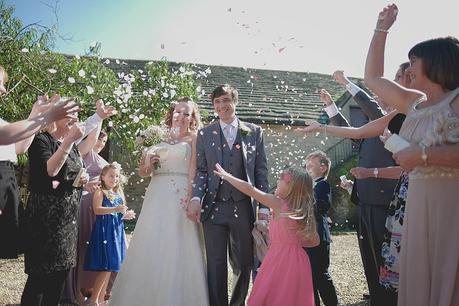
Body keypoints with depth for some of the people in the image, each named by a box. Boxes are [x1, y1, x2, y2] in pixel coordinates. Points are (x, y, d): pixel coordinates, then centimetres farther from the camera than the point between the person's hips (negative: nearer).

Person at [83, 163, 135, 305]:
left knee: (110, 266, 8)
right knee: (106, 266, -11)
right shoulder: (100, 192, -4)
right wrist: (115, 209, -28)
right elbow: (97, 210, -19)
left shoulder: (119, 194, 17)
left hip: (117, 231, 7)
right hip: (104, 231, -7)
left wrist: (126, 215, 7)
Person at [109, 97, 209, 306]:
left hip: (181, 198, -4)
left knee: (177, 252, -6)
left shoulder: (193, 139, 7)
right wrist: (148, 164, -1)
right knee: (149, 251, 4)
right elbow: (142, 172, 21)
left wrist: (190, 198, -18)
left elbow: (193, 171, -5)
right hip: (156, 198, 4)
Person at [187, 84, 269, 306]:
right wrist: (196, 199, -10)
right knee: (216, 265, 2)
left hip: (244, 207, 1)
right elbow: (200, 170, 5)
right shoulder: (205, 134, 9)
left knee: (244, 263, 10)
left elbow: (261, 171, 6)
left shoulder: (254, 132, 8)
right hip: (214, 207, 0)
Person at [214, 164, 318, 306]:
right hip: (296, 260, 6)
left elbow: (249, 189, -7)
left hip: (279, 260, -6)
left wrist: (226, 176, 3)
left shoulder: (278, 203, -11)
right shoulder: (304, 210, 5)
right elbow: (315, 241, 10)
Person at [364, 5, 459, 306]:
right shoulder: (414, 103, 15)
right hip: (419, 204, 7)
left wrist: (423, 154, -21)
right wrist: (381, 29, 24)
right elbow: (373, 77, 23)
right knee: (419, 280, 9)